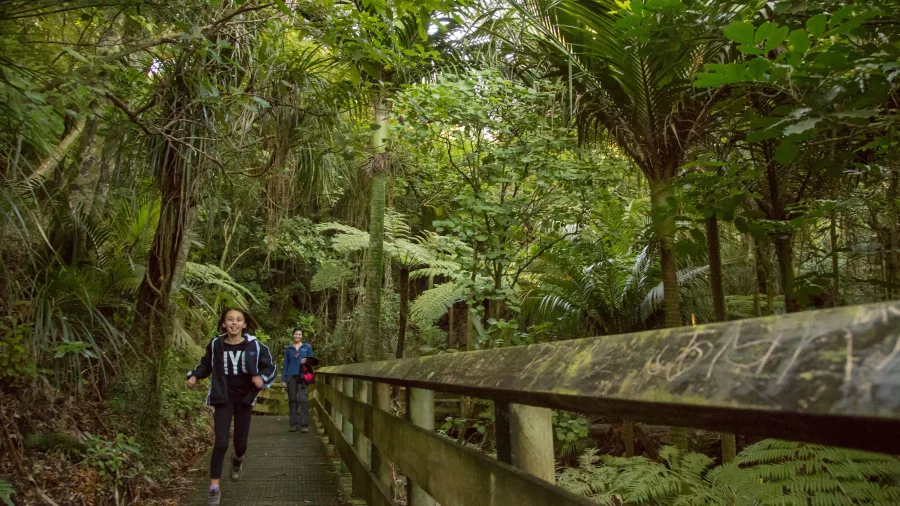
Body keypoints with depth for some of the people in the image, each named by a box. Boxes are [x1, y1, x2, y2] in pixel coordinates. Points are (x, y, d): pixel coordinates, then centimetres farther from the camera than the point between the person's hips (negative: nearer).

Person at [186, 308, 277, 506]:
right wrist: (194, 376, -5)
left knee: (240, 443, 11)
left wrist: (262, 378, -20)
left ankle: (237, 460, 49)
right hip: (223, 399, 0)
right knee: (221, 443, -11)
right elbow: (206, 364, 12)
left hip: (245, 399, 1)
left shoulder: (254, 346, -11)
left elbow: (270, 366, -1)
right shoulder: (215, 345, -7)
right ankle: (214, 488, 1)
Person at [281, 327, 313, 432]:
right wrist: (283, 378, 7)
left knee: (303, 399, -10)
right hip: (291, 376, 2)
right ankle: (293, 424, 12)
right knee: (292, 400, 5)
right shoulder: (288, 348, 12)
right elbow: (285, 364, 13)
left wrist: (306, 361, -11)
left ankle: (304, 424, -9)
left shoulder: (307, 347, 8)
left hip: (302, 376, -2)